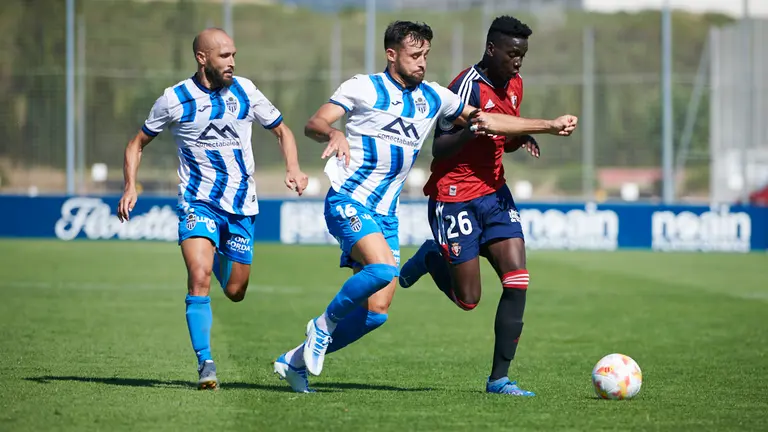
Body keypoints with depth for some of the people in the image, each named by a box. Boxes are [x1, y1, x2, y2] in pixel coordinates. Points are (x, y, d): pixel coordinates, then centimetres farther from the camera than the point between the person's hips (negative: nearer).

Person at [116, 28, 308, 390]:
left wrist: (293, 168, -6)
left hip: (241, 206, 3)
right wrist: (131, 187, -7)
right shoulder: (174, 99, -4)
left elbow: (282, 131, 13)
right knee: (199, 276, -24)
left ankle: (220, 260, 46)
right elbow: (137, 144, 8)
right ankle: (205, 363, -19)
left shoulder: (245, 91, 2)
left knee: (235, 292, 8)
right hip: (198, 202, -3)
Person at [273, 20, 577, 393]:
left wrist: (549, 126, 10)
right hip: (348, 203, -6)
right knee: (383, 268, -32)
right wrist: (333, 133, -38)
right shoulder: (363, 88, -5)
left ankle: (295, 362, 15)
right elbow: (313, 125, -15)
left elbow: (489, 121, 17)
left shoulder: (433, 98, 11)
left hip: (386, 215, 6)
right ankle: (325, 323, -7)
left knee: (376, 313, -2)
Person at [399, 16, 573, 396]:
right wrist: (473, 129, -38)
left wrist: (521, 138, -3)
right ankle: (430, 258, 28)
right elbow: (438, 150, -20)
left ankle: (499, 378, -5)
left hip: (494, 194, 7)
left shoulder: (514, 84, 7)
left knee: (517, 282, -9)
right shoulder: (468, 87, -18)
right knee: (468, 299, -3)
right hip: (454, 198, -7)